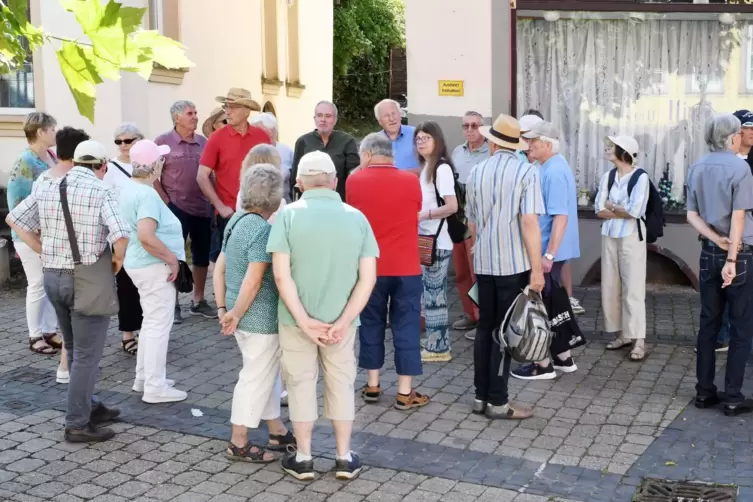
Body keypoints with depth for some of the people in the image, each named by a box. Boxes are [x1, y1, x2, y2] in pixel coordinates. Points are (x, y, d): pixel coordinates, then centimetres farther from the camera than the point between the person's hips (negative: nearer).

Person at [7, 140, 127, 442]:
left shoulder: (47, 188, 4)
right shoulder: (101, 191, -14)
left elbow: (14, 219, 12)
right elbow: (121, 236, -25)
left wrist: (44, 251, 11)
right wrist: (118, 260, -6)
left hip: (52, 276, 7)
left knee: (74, 349, 21)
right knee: (87, 355, 3)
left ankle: (88, 407, 33)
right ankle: (77, 424, 7)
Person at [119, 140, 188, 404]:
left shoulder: (130, 188, 9)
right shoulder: (147, 195, -22)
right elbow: (145, 236, -34)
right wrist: (172, 258, -22)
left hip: (140, 264, 10)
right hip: (154, 266, -10)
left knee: (151, 322, 21)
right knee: (159, 325, -2)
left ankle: (144, 377, 29)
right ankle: (155, 387, 5)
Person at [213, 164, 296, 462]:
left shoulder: (237, 220, 8)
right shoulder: (263, 230, -20)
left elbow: (219, 268, 10)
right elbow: (253, 281, -24)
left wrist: (223, 309, 8)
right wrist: (236, 314, -13)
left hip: (245, 316, 9)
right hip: (262, 318, -9)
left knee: (267, 373, 21)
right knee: (257, 377, 5)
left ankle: (277, 431, 34)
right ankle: (239, 443, 15)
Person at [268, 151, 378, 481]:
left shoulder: (289, 215, -9)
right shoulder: (357, 217, -2)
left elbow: (281, 274, -16)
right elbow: (368, 278, -8)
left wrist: (304, 320, -14)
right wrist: (342, 321, -11)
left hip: (296, 319, -1)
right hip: (340, 320, 2)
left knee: (301, 384, 13)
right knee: (341, 384, 16)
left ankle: (303, 459, 21)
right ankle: (344, 458, 23)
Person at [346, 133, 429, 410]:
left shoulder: (354, 181, -4)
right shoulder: (411, 181, -4)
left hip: (369, 266, 1)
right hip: (406, 267, -1)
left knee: (371, 324, 14)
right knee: (406, 326, 4)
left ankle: (372, 386, 20)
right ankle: (405, 392, 7)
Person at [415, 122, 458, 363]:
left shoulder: (442, 168, -13)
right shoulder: (426, 167, 13)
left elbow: (452, 206, -20)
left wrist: (424, 215, -19)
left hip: (438, 242, -9)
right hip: (427, 240, 9)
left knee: (434, 294, -4)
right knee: (432, 293, 12)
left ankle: (438, 348, 4)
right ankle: (436, 344, 20)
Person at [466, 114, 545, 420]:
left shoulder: (477, 172, 6)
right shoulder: (526, 172, -9)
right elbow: (529, 222, -17)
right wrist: (537, 269, -14)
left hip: (483, 263, 5)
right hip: (514, 263, -4)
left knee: (485, 328, 14)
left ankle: (481, 396, 18)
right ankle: (498, 402, 6)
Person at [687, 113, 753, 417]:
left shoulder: (696, 169, 6)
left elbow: (692, 215, 3)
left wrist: (717, 240, -7)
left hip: (709, 252, 6)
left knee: (708, 323, 11)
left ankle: (704, 392, 14)